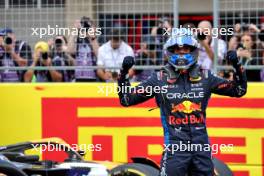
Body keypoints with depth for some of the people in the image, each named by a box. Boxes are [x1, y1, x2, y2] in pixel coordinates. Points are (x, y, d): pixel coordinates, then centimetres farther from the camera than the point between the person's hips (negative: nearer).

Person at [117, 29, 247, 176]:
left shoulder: (205, 77, 8)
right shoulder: (160, 79, 2)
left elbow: (239, 90, 12)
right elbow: (127, 99, 6)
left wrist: (237, 66, -3)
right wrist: (124, 74, -7)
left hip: (201, 146, 3)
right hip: (175, 146, -3)